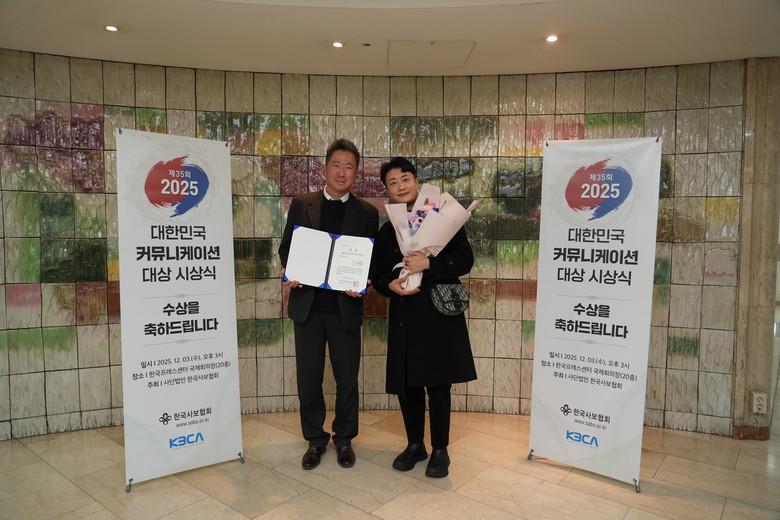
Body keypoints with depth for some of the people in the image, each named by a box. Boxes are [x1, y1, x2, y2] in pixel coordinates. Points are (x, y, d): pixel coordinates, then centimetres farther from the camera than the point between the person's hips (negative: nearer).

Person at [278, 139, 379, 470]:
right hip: (308, 306, 1)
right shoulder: (301, 205, 6)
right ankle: (315, 440, 30)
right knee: (308, 379, 10)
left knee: (347, 379, 11)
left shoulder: (367, 213, 3)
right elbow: (286, 247, 8)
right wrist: (290, 274, -12)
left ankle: (344, 439, 32)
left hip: (345, 308, 0)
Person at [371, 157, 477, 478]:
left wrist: (428, 264, -18)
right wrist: (391, 285, -9)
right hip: (404, 316, 4)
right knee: (406, 384, 9)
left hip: (439, 313, -4)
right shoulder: (386, 232, 13)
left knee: (437, 384, 2)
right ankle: (414, 445, 29)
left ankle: (440, 451, 21)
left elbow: (465, 259, -6)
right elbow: (377, 276, 14)